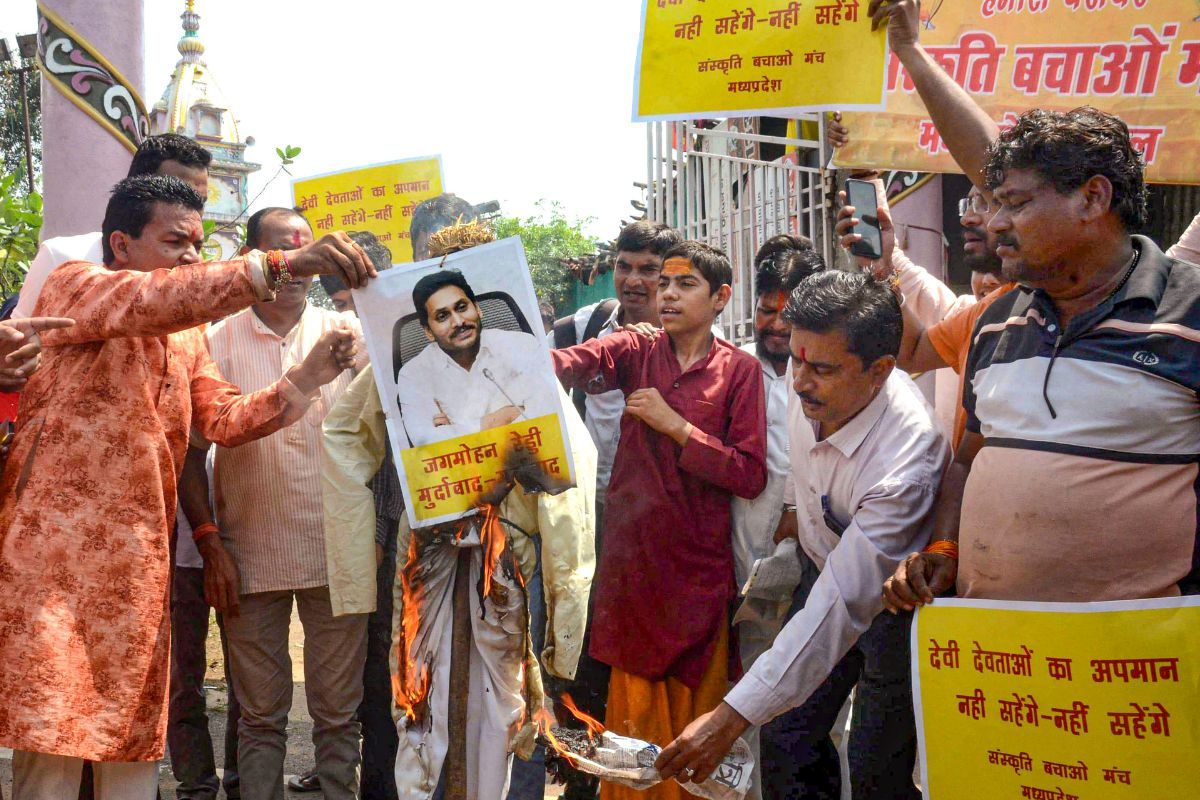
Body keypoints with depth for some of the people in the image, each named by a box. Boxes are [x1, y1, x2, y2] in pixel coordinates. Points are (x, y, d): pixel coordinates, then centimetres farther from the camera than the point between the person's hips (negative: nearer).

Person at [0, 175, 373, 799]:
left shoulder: (188, 336, 21)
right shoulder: (72, 285, -2)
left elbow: (225, 419, 10)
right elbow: (149, 301, -23)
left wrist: (306, 378, -6)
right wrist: (283, 265, -32)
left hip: (139, 562, 7)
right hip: (58, 547, -7)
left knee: (133, 742, 8)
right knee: (53, 742, -7)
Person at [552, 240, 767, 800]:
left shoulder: (740, 370, 1)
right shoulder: (635, 351, 5)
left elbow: (750, 476, -7)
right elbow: (565, 364, -15)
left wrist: (676, 425, -12)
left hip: (700, 564, -1)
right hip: (631, 558, 1)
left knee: (695, 707, 8)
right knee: (633, 702, 7)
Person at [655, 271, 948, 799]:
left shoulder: (906, 462, -38)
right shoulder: (813, 390, -18)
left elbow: (840, 607, -39)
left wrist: (731, 717, -41)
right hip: (826, 562, 6)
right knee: (786, 735, 3)